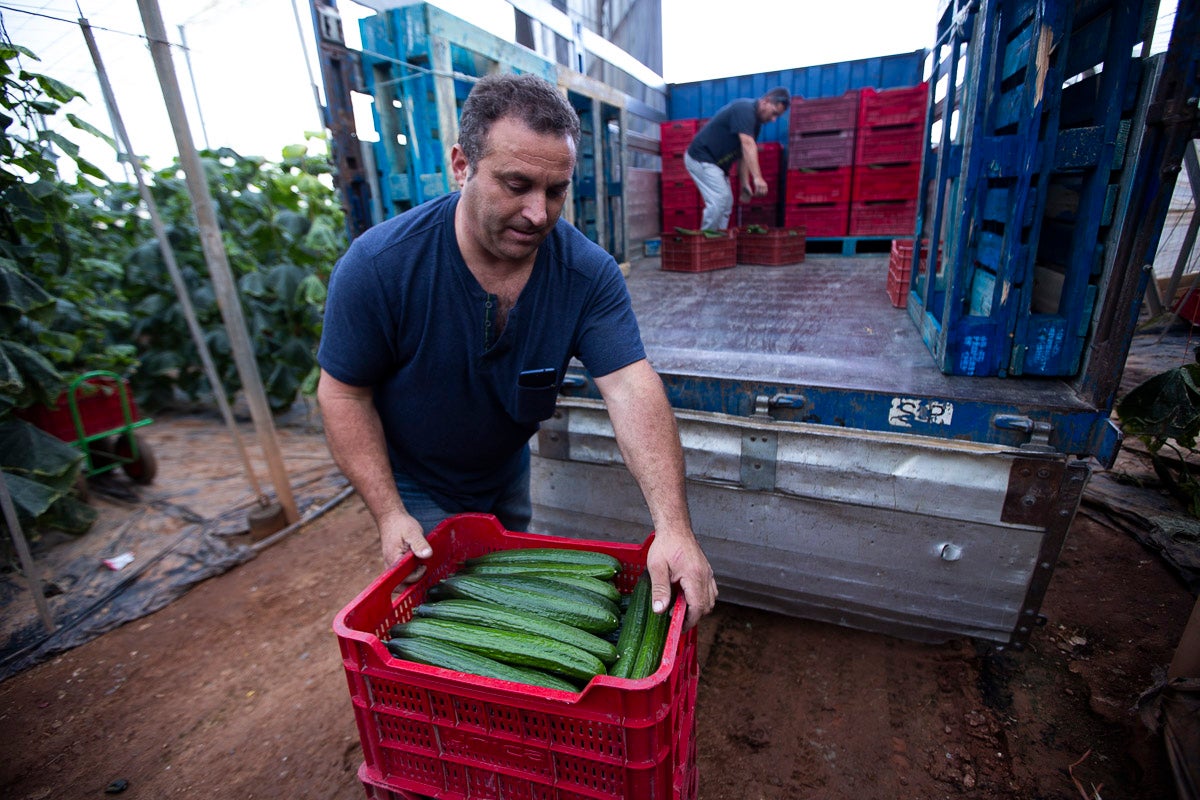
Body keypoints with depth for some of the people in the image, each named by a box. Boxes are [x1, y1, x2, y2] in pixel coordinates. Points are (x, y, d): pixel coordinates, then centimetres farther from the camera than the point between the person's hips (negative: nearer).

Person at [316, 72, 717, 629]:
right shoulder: (378, 266, -28)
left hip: (508, 477, 4)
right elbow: (345, 394, -18)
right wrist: (388, 513, -23)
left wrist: (673, 527, -41)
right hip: (415, 492, -3)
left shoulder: (590, 273, -24)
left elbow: (631, 388, -32)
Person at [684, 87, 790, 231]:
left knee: (726, 202, 8)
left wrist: (745, 182, 5)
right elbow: (748, 145, -32)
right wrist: (757, 177, -42)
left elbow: (745, 152, 13)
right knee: (719, 199, -20)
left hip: (715, 162, 10)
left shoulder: (755, 120, 11)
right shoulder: (744, 110, -19)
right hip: (701, 158, -10)